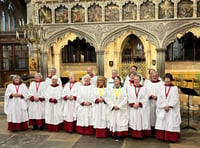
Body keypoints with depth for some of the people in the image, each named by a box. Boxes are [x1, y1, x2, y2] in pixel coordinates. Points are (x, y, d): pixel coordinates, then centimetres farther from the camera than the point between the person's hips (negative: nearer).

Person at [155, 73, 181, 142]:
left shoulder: (175, 88, 0)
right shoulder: (162, 87, 8)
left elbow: (175, 99, -6)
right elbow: (160, 98, 2)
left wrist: (168, 106, -15)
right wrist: (164, 106, -10)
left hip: (172, 109, -3)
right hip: (162, 109, 3)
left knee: (171, 123, -4)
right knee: (162, 123, 2)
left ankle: (172, 138, 2)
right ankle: (162, 137, 9)